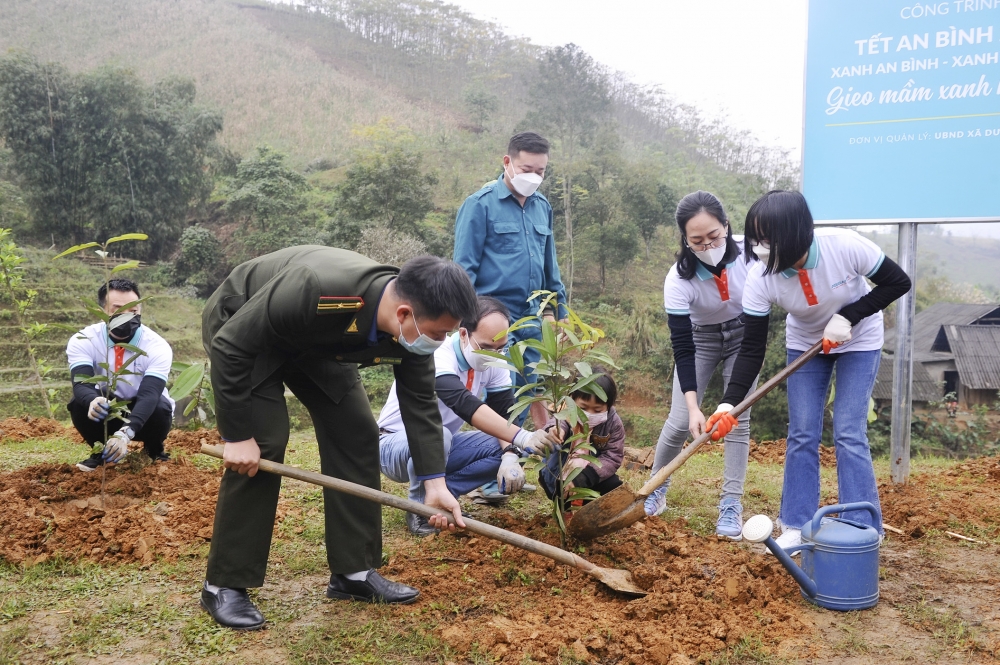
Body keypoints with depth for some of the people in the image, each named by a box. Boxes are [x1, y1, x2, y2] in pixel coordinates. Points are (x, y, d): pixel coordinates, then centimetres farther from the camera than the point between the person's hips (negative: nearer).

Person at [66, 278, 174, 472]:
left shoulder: (157, 347, -25)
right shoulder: (83, 341, -19)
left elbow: (149, 395, -37)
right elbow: (81, 385, -33)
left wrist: (124, 434, -55)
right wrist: (93, 401, -59)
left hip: (144, 414, -1)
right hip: (107, 412, 1)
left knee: (160, 408, -33)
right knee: (79, 403, -28)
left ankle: (154, 449, 2)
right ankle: (101, 450, 2)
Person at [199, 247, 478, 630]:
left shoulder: (412, 328, -24)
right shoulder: (314, 290, -44)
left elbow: (420, 401, -10)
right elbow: (231, 346, -33)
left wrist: (434, 482, -15)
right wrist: (237, 435, -29)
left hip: (315, 341, 6)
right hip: (241, 329, -6)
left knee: (356, 433, -4)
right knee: (264, 442, -18)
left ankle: (354, 571, 8)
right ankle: (224, 585, -2)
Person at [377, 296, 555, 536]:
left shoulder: (494, 361, -9)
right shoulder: (435, 356, -32)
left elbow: (504, 412, -10)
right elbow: (466, 405, -46)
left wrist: (510, 454, -29)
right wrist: (522, 437, -56)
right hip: (395, 444, -6)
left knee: (502, 449, -16)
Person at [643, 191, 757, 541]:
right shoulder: (679, 279, -33)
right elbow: (682, 347, -30)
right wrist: (693, 407, -37)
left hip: (744, 335, 1)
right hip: (700, 340, -1)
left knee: (739, 417, -5)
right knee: (681, 420, -5)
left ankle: (731, 504, 5)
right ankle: (657, 486, 19)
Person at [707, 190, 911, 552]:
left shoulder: (845, 247, -35)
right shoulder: (760, 278, -29)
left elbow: (898, 282, -18)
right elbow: (752, 349, -23)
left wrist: (847, 317, -28)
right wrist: (729, 404, -33)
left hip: (858, 340, -2)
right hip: (805, 343, 2)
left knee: (849, 435, -8)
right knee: (802, 435, 0)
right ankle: (796, 527, 11)